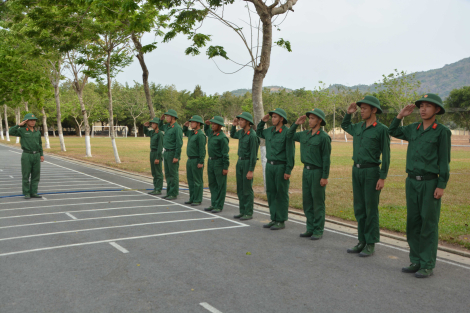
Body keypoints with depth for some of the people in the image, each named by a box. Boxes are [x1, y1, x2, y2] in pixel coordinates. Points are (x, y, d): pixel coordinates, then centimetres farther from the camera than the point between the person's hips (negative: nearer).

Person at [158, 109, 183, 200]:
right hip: (166, 152, 9)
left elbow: (179, 143, -18)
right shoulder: (167, 126, 12)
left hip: (173, 153, -9)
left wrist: (176, 157, -21)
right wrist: (161, 120, 14)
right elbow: (160, 127, 35)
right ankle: (169, 192, 22)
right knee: (167, 174, 14)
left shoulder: (177, 128, -15)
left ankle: (174, 194, 3)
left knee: (173, 174, -3)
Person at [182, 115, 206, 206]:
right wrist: (185, 126, 18)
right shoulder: (191, 133, 13)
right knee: (190, 180, 14)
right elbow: (185, 133, 38)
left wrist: (201, 162, -21)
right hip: (190, 160, 10)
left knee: (197, 181, -1)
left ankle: (197, 200, 5)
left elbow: (202, 150, -19)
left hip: (197, 160, -9)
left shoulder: (200, 135, -15)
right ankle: (192, 199, 24)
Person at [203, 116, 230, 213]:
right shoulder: (211, 133, 9)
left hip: (219, 162, -9)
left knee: (221, 185, 1)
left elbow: (225, 153, -16)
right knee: (212, 184, 14)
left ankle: (219, 206, 6)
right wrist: (206, 124, 16)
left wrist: (225, 168, -17)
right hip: (210, 161, 9)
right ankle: (213, 204, 23)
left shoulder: (222, 137, -16)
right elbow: (206, 131, 37)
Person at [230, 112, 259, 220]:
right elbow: (232, 135, 32)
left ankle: (249, 213, 6)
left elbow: (254, 154, -18)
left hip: (247, 163, -8)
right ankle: (242, 211, 20)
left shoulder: (252, 135, -17)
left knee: (247, 189, -3)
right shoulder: (241, 132, 8)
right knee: (240, 189, 11)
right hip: (240, 162, 8)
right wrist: (233, 125, 15)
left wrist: (251, 171, -19)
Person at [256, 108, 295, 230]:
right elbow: (259, 133, 32)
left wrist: (288, 170, -16)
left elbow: (290, 153, -13)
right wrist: (262, 121, 15)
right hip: (269, 165, 7)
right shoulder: (269, 131, 10)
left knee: (281, 195, 1)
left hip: (281, 166, -7)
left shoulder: (287, 132, -11)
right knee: (271, 193, 11)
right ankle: (274, 219, 22)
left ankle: (281, 221, 9)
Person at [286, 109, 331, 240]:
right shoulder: (304, 134, 9)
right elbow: (289, 136, 23)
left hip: (317, 172, -7)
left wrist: (325, 177, -15)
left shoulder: (324, 137, -10)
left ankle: (318, 231, 9)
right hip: (306, 170, 7)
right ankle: (310, 229, 21)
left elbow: (326, 158, -12)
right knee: (307, 201, 11)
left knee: (318, 202, 0)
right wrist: (296, 124, 10)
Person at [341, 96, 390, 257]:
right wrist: (348, 113, 15)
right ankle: (362, 242, 19)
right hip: (356, 171, 7)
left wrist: (382, 178, -14)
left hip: (371, 172, -6)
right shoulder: (358, 127, 11)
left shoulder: (382, 129, -8)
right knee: (359, 208, 9)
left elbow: (386, 155, -9)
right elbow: (344, 126, 34)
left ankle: (371, 244, 8)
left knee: (371, 209, -1)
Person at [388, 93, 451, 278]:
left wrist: (442, 186, -13)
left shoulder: (442, 131, -6)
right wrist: (400, 116, 9)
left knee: (429, 224, -1)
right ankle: (416, 261, 18)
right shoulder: (413, 129, 9)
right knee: (413, 223, 8)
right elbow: (393, 132, 24)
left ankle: (427, 266, 7)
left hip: (430, 183, -5)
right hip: (412, 182, 5)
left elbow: (444, 160, -8)